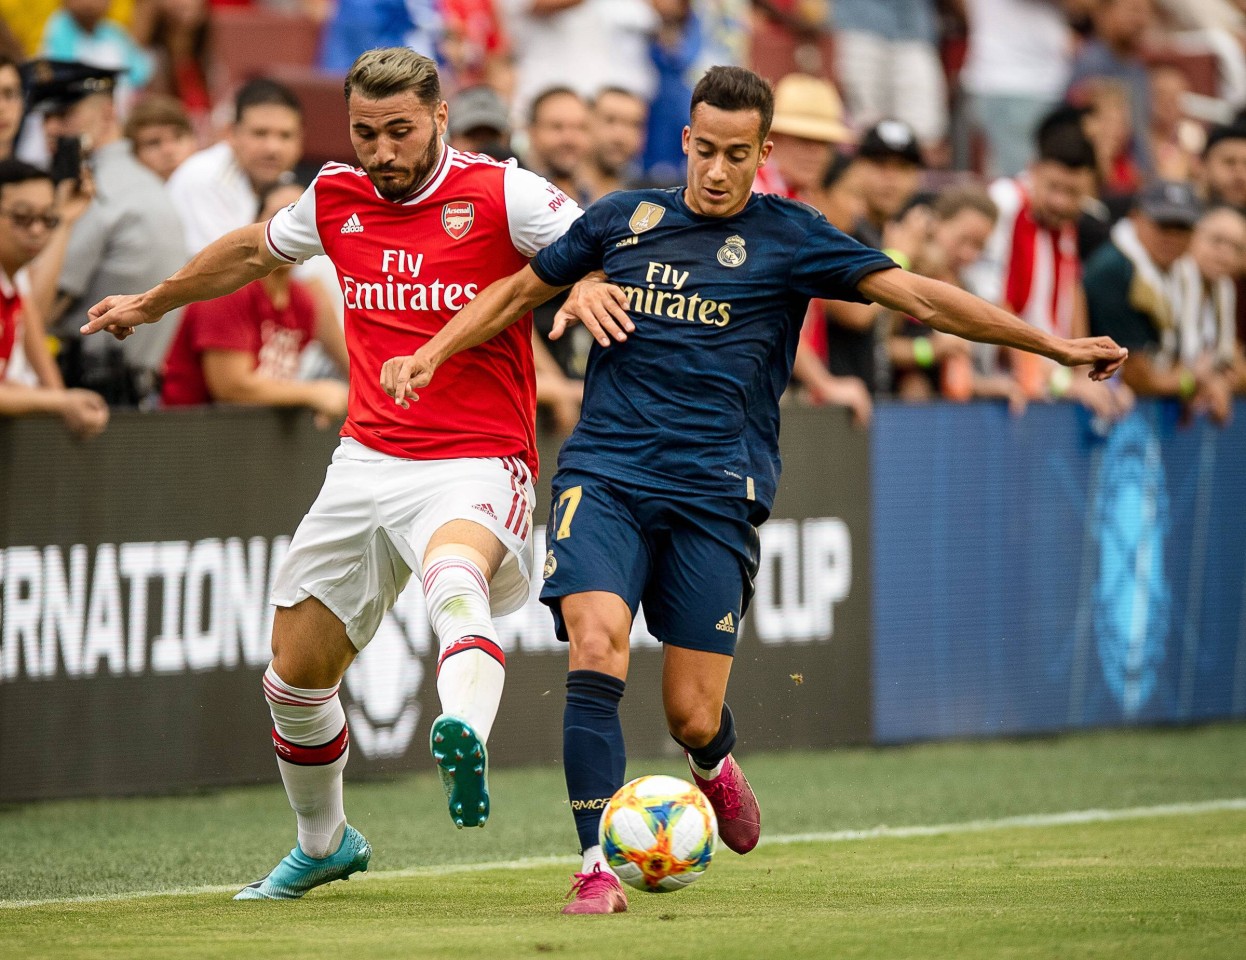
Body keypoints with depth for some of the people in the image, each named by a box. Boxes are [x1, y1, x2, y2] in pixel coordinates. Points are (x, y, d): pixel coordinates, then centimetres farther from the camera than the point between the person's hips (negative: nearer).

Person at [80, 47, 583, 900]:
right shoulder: (335, 200, 7)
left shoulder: (503, 196, -9)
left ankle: (465, 744, -68)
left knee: (455, 575, -41)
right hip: (367, 466, 6)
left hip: (475, 468, -6)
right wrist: (152, 304, 40)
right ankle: (323, 842, 36)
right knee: (296, 677, 10)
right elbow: (254, 251, 27)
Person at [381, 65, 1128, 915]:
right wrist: (430, 355, 13)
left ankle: (713, 763, 36)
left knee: (692, 716, -3)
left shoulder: (789, 237, 3)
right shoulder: (623, 220, 9)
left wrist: (1056, 344, -4)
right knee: (596, 649, -22)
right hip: (604, 474, 1)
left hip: (716, 494, -1)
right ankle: (597, 867, -18)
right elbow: (520, 292, 23)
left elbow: (921, 297, 0)